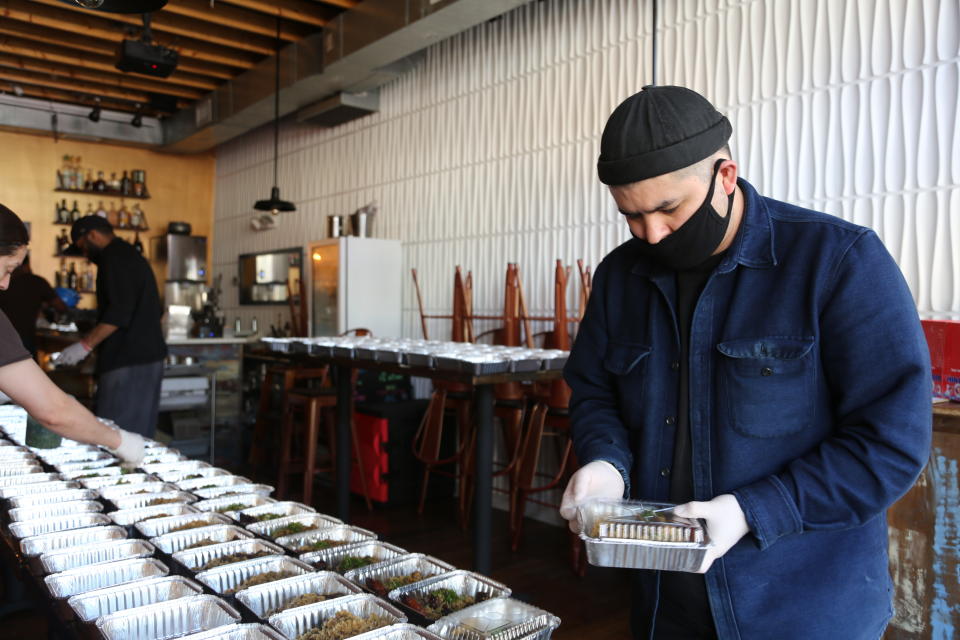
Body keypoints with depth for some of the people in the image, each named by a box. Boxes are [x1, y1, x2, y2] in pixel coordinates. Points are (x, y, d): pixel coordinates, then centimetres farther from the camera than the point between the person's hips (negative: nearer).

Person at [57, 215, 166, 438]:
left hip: (127, 363, -10)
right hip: (148, 358, 10)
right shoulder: (133, 256, 22)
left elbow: (120, 311, -20)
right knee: (141, 436, 10)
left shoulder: (115, 258, -9)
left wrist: (86, 344, -16)